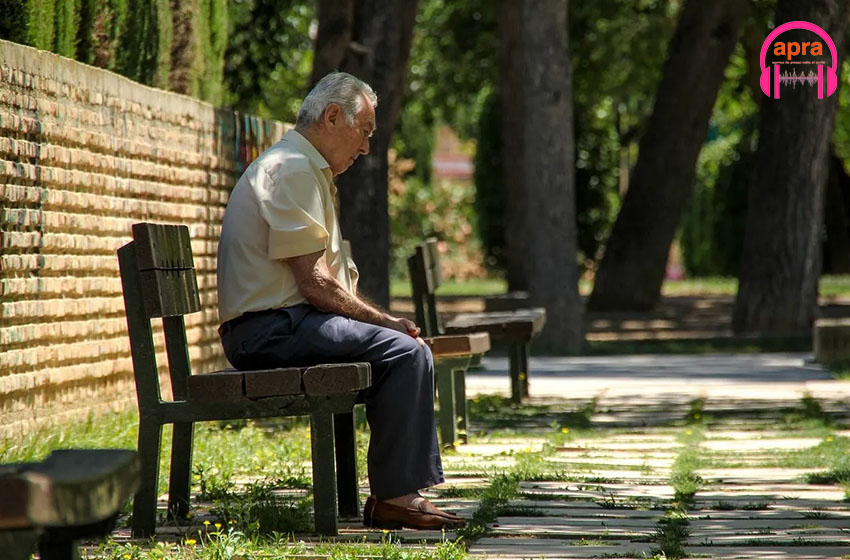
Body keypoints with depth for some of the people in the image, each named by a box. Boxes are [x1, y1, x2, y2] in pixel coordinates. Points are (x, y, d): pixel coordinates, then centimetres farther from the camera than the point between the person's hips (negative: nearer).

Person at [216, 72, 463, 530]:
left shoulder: (309, 171, 23)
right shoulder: (292, 170, -13)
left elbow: (326, 279, 22)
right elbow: (314, 284, -19)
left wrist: (381, 320, 8)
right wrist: (384, 321, -9)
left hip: (283, 324, 11)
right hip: (271, 329, -11)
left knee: (412, 351, 8)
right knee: (401, 350, -22)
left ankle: (399, 492, 3)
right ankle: (391, 497, -19)